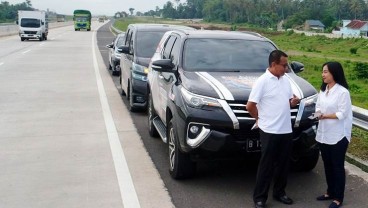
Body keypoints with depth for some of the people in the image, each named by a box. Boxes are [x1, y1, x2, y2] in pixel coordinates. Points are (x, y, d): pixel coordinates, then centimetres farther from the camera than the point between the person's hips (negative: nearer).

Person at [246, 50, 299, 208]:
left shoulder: (286, 81, 9)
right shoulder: (262, 81, -12)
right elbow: (250, 106, -13)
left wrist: (294, 101, -4)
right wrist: (260, 119, 0)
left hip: (286, 130, 7)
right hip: (269, 131, -7)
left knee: (283, 164, 15)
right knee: (266, 166, 1)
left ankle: (279, 192, 30)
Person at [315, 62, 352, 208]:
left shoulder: (343, 92, -15)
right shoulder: (323, 90, 8)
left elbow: (342, 114, -17)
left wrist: (325, 115, -14)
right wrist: (319, 113, -11)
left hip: (338, 136, -7)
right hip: (323, 134, 7)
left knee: (337, 166, 4)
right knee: (327, 165, 16)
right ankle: (330, 192, 31)